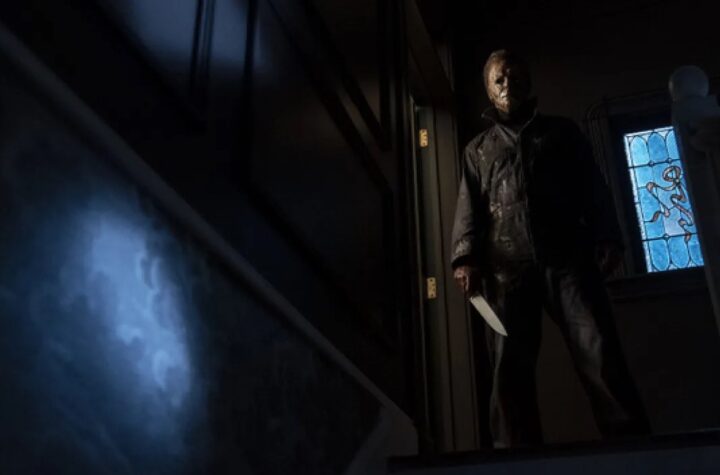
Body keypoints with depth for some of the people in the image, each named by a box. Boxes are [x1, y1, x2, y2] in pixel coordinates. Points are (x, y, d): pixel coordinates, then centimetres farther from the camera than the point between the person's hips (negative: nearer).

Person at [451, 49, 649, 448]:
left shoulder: (562, 131, 23)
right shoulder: (477, 149, 25)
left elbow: (593, 189, 15)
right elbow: (468, 207, 15)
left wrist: (607, 240, 0)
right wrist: (465, 257, -2)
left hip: (568, 257, -1)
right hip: (506, 267, 1)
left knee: (599, 353, -12)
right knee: (510, 367, -6)